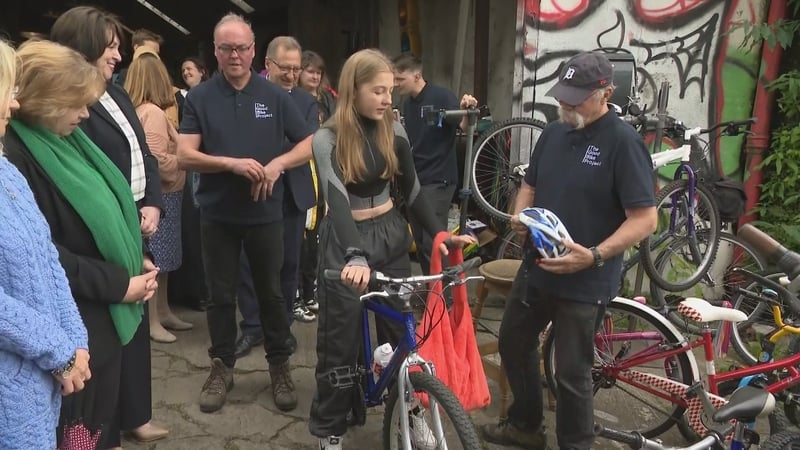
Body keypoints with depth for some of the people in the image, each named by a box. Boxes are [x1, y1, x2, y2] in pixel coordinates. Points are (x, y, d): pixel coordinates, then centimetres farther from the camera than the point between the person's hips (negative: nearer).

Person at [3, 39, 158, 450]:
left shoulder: (65, 139, 7)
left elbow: (104, 209, 15)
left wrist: (135, 260, 2)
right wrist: (120, 284, -17)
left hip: (105, 310, 8)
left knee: (100, 412, 21)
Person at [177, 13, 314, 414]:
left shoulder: (275, 96, 0)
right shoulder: (199, 98, -1)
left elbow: (309, 144, 2)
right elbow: (185, 155, -8)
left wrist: (278, 164, -16)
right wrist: (232, 163, -23)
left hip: (265, 213, 0)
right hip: (217, 215, 0)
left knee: (271, 292, 11)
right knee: (221, 295, 10)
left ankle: (279, 365, 25)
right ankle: (222, 366, 26)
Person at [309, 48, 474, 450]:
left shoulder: (393, 131, 0)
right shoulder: (329, 138, -15)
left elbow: (411, 190, 7)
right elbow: (337, 199, -30)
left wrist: (440, 232, -5)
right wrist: (355, 257, -45)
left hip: (390, 234, 4)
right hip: (345, 241, -4)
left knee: (401, 329, 8)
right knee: (341, 339, 3)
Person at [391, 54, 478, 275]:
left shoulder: (441, 96, -11)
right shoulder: (407, 104, 11)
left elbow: (465, 126, -22)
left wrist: (467, 110, -40)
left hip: (437, 181, -8)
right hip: (414, 180, 8)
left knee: (433, 243, -10)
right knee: (420, 243, 12)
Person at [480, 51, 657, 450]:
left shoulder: (623, 142, -17)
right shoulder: (553, 133, 5)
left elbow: (645, 219, -19)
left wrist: (594, 256, -31)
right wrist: (519, 215, -6)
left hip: (585, 282, -8)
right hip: (536, 267, 8)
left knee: (571, 372, 5)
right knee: (514, 343, 20)